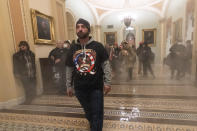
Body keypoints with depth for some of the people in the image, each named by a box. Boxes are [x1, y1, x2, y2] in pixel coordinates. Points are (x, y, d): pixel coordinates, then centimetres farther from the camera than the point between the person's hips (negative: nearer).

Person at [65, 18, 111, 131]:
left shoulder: (98, 46, -5)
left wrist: (107, 82, -9)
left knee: (97, 114, 7)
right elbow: (69, 69, 9)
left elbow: (106, 65, -4)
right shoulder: (73, 48, 4)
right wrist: (69, 86, 10)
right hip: (79, 88, 4)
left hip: (96, 87, -3)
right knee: (88, 113, 23)